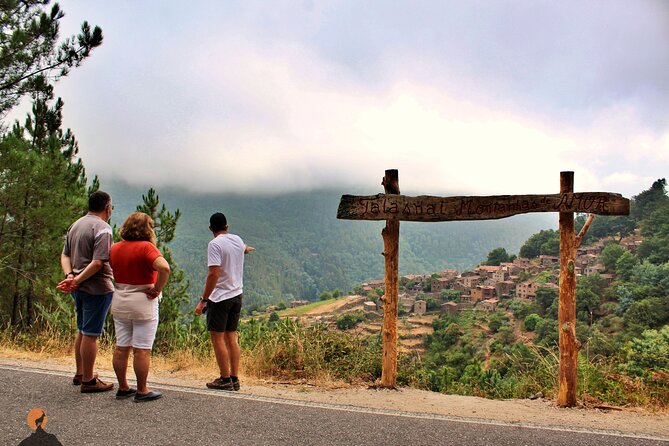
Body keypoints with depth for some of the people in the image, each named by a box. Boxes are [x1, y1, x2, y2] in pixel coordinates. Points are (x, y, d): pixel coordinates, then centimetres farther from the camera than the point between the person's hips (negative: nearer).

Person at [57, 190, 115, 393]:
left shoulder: (76, 225, 13)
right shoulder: (102, 228, -14)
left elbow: (65, 255, 11)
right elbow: (98, 262, -23)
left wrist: (70, 275, -3)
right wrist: (76, 280, -17)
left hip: (79, 288, 9)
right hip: (96, 288, -9)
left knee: (82, 331, 19)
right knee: (90, 334, -2)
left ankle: (80, 374, 30)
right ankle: (88, 381, 6)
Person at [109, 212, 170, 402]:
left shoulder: (115, 248, 4)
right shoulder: (146, 247, -16)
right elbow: (164, 268, -30)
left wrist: (121, 287, 12)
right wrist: (157, 289, -18)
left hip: (119, 302, 6)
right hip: (143, 303, -6)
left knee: (121, 348, 13)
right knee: (142, 350, 1)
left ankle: (123, 388, 22)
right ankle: (142, 391, 8)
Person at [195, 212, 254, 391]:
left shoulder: (215, 244, -14)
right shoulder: (237, 239, 9)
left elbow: (213, 274, -22)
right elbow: (243, 248, 35)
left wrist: (203, 300, -18)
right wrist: (248, 249, 60)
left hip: (220, 297, -7)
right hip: (237, 295, 7)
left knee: (217, 338, -1)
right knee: (231, 337, 11)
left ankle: (225, 380, 2)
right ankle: (234, 379, 14)